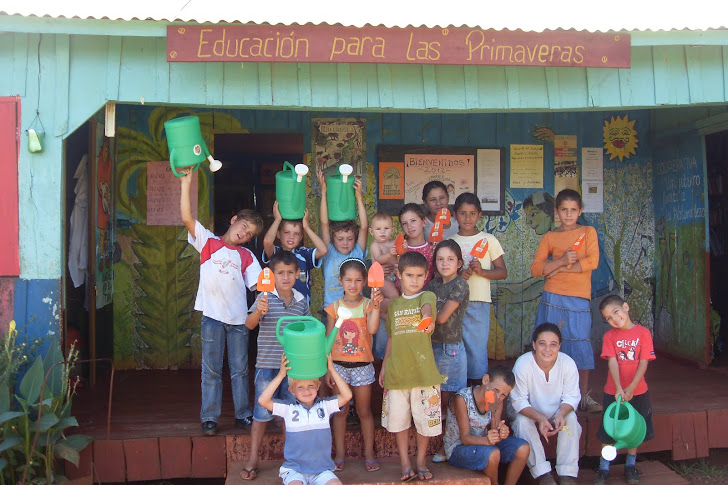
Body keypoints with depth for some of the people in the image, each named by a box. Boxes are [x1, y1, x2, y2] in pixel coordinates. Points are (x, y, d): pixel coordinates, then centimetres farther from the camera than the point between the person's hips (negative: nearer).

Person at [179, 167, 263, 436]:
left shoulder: (246, 255, 13)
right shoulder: (208, 242, 5)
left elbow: (258, 283, 4)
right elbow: (187, 218, -7)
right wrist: (186, 183, -13)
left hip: (238, 318, 2)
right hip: (212, 316, -2)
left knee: (239, 369, 10)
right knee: (211, 369, 4)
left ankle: (243, 414, 20)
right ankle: (209, 417, 13)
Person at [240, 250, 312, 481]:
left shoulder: (302, 301, 4)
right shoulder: (265, 298, -7)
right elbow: (249, 324, -17)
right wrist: (258, 311, -38)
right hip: (267, 365, -3)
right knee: (262, 413, 3)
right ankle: (253, 459, 16)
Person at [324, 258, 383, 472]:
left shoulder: (368, 305, -4)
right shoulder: (334, 307, 0)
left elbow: (372, 329, -23)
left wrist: (375, 305, -33)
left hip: (362, 365, -1)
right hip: (339, 365, 1)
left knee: (364, 411, 9)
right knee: (340, 411, 10)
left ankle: (369, 453, 20)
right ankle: (340, 453, 21)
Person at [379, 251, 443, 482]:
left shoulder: (427, 296, -2)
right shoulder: (393, 304, 10)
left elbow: (427, 307, -27)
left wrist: (427, 318, -50)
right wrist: (384, 366, 16)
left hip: (422, 370, -3)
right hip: (397, 370, 4)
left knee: (425, 418, 7)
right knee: (398, 418, 9)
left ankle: (421, 461, 28)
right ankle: (405, 464, 24)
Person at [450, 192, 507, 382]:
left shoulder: (488, 240, 4)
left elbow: (502, 272, 3)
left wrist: (481, 271, -14)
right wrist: (458, 275, -10)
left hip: (479, 303, -2)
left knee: (477, 349, 0)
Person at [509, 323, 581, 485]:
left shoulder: (568, 363, -20)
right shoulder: (522, 364, -27)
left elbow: (571, 397, -12)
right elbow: (519, 402, -22)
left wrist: (561, 414, -33)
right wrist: (540, 419, -37)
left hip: (558, 413, 2)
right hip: (528, 413, -1)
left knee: (571, 419, -27)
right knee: (522, 422, -31)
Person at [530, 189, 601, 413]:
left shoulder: (588, 232, 7)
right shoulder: (549, 237, 8)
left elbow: (592, 261, -7)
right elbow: (535, 268, -1)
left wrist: (560, 268, -8)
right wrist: (561, 260, -15)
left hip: (579, 299, 0)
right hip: (552, 299, 0)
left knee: (581, 347, 2)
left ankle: (584, 397, 13)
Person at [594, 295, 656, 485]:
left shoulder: (643, 333, -6)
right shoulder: (610, 335, -3)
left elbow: (643, 363, -9)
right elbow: (612, 362, -11)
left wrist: (631, 388, -18)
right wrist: (618, 388, -23)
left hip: (638, 391, 0)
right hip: (613, 391, 0)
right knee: (609, 431, 5)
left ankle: (630, 466, 30)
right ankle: (604, 468, 18)